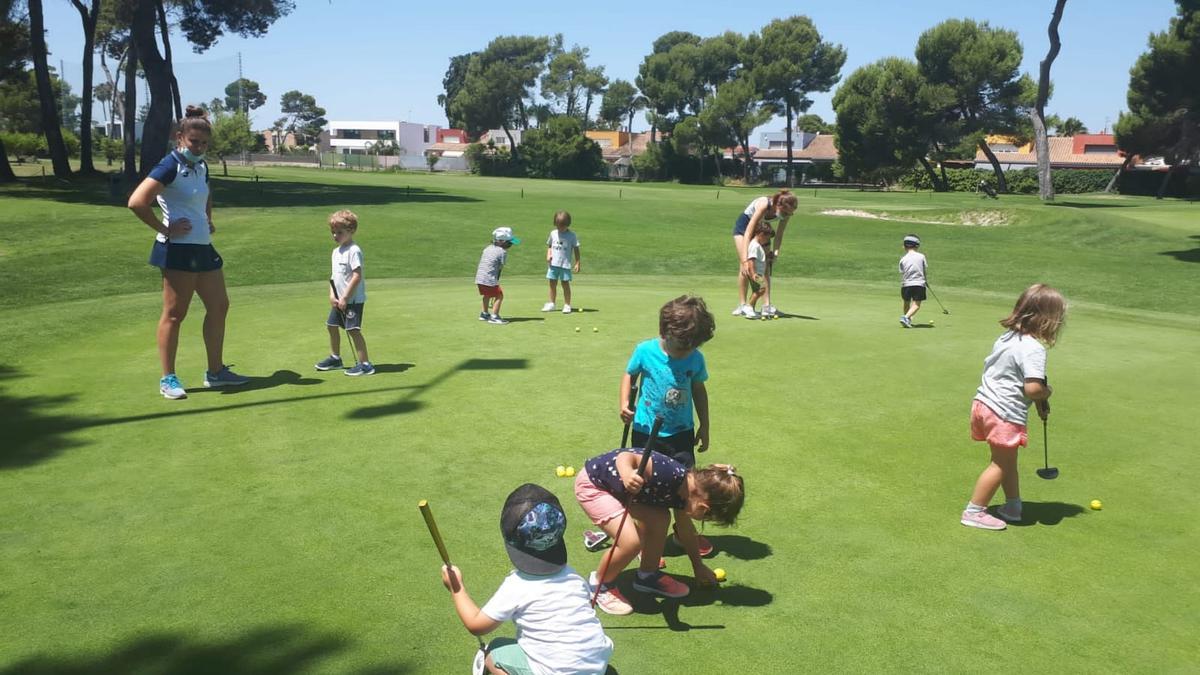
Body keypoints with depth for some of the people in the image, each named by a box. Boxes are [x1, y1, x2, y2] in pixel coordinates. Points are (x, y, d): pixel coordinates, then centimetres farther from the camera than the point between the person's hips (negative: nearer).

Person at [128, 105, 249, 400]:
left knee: (219, 306, 12)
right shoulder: (170, 166, -13)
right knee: (174, 313, -2)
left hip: (203, 248, 9)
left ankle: (216, 371, 23)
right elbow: (136, 202, -24)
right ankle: (168, 379, 8)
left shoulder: (201, 167, 12)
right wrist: (165, 229, -17)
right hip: (179, 249, -9)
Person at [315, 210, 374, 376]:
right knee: (331, 325, 17)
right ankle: (335, 358, 35)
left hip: (353, 299, -9)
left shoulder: (354, 251, -16)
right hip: (339, 300, 9)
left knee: (353, 330, -12)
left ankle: (365, 364, -7)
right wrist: (332, 295, 1)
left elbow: (357, 276, -21)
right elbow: (333, 275, 14)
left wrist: (345, 297, -19)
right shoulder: (336, 252, 12)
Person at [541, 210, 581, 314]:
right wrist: (548, 255, -3)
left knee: (565, 284, 0)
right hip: (553, 263, 4)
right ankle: (551, 304, 19)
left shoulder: (571, 235, -4)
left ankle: (567, 305, 8)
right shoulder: (553, 233, 7)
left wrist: (577, 263, -8)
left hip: (565, 264, -4)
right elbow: (549, 246, 15)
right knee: (552, 283, 9)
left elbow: (576, 250, -3)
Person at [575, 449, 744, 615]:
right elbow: (625, 456, -35)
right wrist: (627, 473, -59)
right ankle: (599, 585, 8)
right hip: (591, 483, -8)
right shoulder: (668, 475, -30)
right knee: (631, 541, -18)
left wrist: (698, 566, 30)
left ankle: (647, 576, 25)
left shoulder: (683, 491, -2)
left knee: (660, 518, 5)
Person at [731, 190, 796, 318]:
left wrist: (775, 252, -26)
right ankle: (742, 305, -12)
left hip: (761, 227, 6)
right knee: (745, 266, -15)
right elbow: (748, 233, -43)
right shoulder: (764, 205, -40)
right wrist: (745, 260, -49)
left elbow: (779, 235, -10)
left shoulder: (786, 212, -24)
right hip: (744, 225, -5)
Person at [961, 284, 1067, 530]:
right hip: (1005, 413, -8)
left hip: (983, 402, 8)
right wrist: (1047, 392, -2)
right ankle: (974, 512, 13)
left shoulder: (1006, 337, 8)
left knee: (1007, 461, 22)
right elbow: (1032, 388, -27)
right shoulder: (1034, 349, -18)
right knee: (1000, 465, 7)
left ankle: (1013, 506, 35)